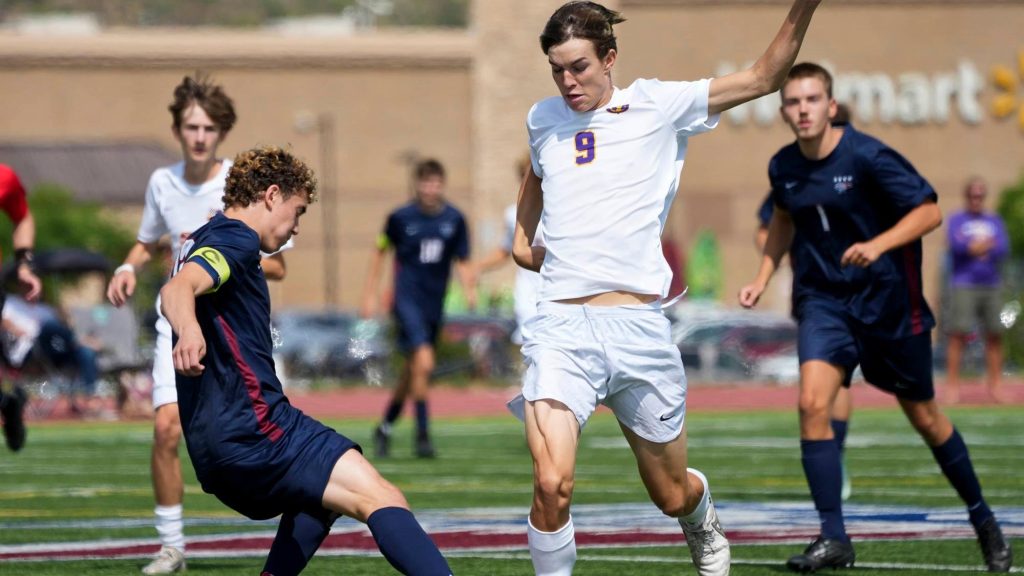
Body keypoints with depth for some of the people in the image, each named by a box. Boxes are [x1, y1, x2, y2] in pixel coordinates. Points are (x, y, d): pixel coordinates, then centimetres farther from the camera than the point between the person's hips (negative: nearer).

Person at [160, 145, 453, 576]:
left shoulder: (202, 242, 22)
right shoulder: (236, 240, -7)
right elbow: (176, 290, -28)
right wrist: (189, 330, -47)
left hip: (213, 446, 10)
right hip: (252, 426, -10)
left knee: (322, 494, 34)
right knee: (380, 499, -21)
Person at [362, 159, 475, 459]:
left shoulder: (454, 220, 2)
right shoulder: (400, 217, -4)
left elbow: (462, 262, 9)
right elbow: (381, 251, 9)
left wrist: (469, 289, -10)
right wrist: (370, 294, 8)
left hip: (434, 305, 4)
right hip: (407, 298, -4)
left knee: (412, 373, 13)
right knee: (423, 363, -21)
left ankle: (385, 428, 33)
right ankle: (423, 435, -15)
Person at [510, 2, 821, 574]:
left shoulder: (657, 106, 5)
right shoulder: (543, 119, 14)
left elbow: (764, 77, 3)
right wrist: (523, 236, 24)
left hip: (640, 328, -1)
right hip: (562, 327, 1)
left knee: (672, 494, 12)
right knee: (552, 484, -22)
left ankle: (705, 527, 48)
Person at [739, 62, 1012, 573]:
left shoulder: (867, 157, -18)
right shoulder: (783, 167, -2)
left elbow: (929, 212, -17)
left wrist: (878, 245, -30)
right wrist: (763, 277, 11)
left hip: (887, 298, -3)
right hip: (822, 297, 3)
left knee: (924, 418, 9)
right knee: (812, 403, -19)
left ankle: (983, 519, 31)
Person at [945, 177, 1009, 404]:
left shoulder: (994, 221, 16)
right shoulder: (956, 220, 8)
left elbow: (1003, 249, 2)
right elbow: (955, 245, -10)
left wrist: (975, 247, -12)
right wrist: (986, 246, -13)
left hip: (991, 285, 3)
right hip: (963, 285, -3)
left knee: (994, 335, 0)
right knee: (958, 334, -12)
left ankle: (995, 386, 4)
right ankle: (952, 385, -12)